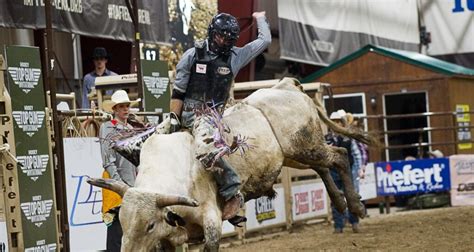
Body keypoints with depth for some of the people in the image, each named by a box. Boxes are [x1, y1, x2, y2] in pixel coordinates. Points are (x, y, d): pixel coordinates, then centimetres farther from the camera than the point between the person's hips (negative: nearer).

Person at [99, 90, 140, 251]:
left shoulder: (130, 129, 16)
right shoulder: (107, 128, -4)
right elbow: (108, 161, -11)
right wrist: (119, 182, -17)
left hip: (132, 182, 7)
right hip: (116, 182, -7)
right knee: (116, 222, -9)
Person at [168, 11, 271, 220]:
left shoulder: (235, 56, 5)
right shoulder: (193, 55, 1)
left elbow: (264, 40, 16)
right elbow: (178, 91, 3)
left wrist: (260, 19, 31)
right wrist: (173, 120, -3)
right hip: (186, 111, 4)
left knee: (207, 152, -31)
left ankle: (233, 194, -21)